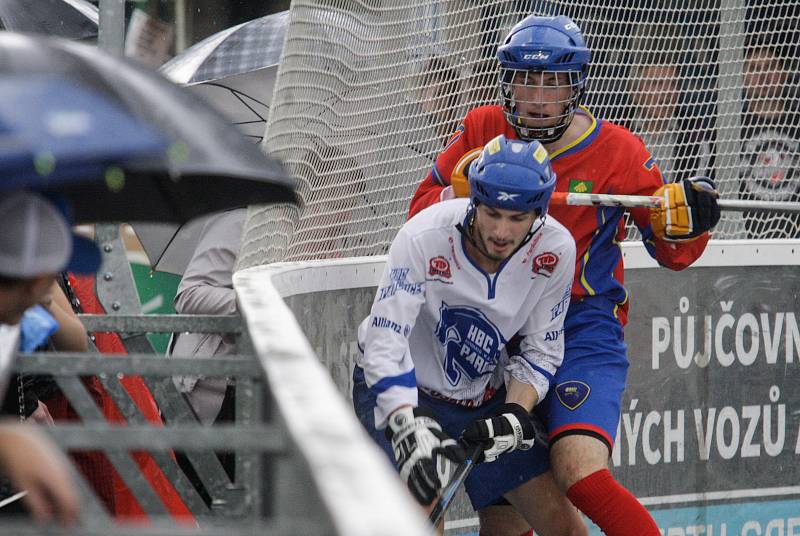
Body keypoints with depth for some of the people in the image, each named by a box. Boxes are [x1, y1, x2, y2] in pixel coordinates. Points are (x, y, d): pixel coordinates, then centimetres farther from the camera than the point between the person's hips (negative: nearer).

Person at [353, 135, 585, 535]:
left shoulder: (554, 250, -17)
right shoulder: (423, 239, -29)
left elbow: (541, 350, -5)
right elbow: (384, 344, -32)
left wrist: (515, 414, -21)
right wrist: (410, 430, -45)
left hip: (488, 396, 4)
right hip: (402, 392, -4)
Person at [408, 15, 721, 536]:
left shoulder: (617, 151, -6)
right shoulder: (482, 131, 1)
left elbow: (673, 254, 4)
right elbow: (422, 209, 6)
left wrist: (688, 222, -18)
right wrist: (463, 194, -14)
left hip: (583, 325, -4)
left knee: (580, 474, -25)